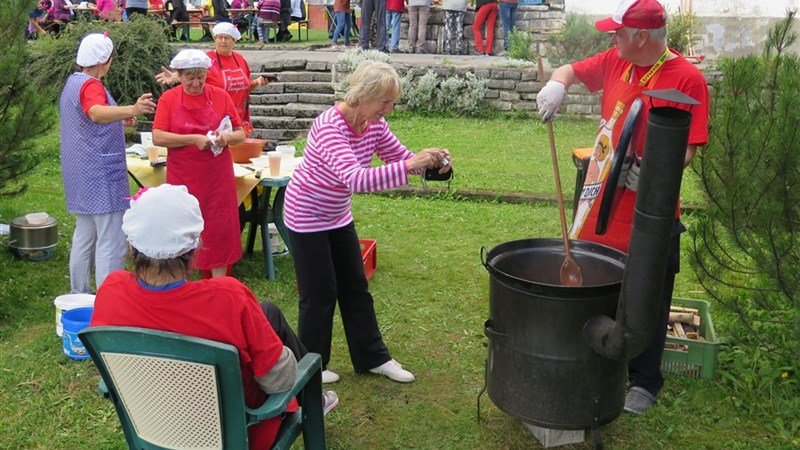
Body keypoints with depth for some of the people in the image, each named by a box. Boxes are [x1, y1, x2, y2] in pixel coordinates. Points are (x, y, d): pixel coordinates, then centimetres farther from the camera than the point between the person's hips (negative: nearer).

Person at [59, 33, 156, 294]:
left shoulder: (73, 83, 17)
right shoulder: (91, 85, -15)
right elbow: (97, 112, -38)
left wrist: (120, 119, 38)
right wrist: (132, 110, -53)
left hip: (80, 173, 11)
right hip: (100, 173, -11)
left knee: (84, 237, 18)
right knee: (111, 243, -9)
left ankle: (79, 296, 27)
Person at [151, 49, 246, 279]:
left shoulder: (220, 96, 2)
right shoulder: (168, 99, 0)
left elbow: (241, 134, 6)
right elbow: (158, 137, -9)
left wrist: (227, 137, -16)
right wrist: (194, 139, -18)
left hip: (217, 178, 1)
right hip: (183, 179, 0)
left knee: (218, 230, 3)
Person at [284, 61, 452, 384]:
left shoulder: (375, 124, -8)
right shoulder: (330, 127, -32)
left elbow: (400, 156, 1)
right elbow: (355, 179, -44)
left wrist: (430, 162, -21)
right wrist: (410, 166, -50)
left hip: (338, 216, 8)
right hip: (306, 216, -7)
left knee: (355, 288, 14)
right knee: (320, 294, 2)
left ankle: (372, 357, 27)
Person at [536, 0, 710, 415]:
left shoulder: (687, 78, -13)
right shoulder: (616, 61, 4)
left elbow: (690, 148, -15)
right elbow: (571, 70, 18)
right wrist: (557, 84, -6)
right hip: (602, 198, 6)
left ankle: (644, 381, 24)